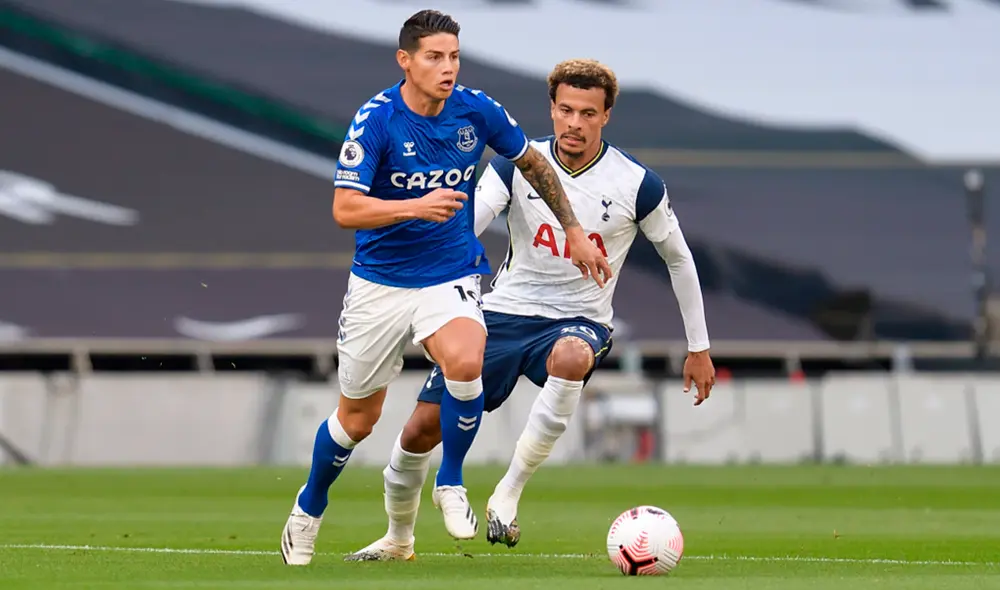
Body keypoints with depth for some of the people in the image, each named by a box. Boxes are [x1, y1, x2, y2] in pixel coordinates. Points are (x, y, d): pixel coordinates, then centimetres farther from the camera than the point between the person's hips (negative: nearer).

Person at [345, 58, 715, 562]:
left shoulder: (637, 184, -8)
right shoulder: (518, 164, -6)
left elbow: (679, 259, 5)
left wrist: (698, 347, 8)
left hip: (579, 322, -2)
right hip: (505, 312, 2)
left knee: (571, 356, -41)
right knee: (422, 427, -4)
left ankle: (508, 494, -30)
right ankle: (398, 540, 24)